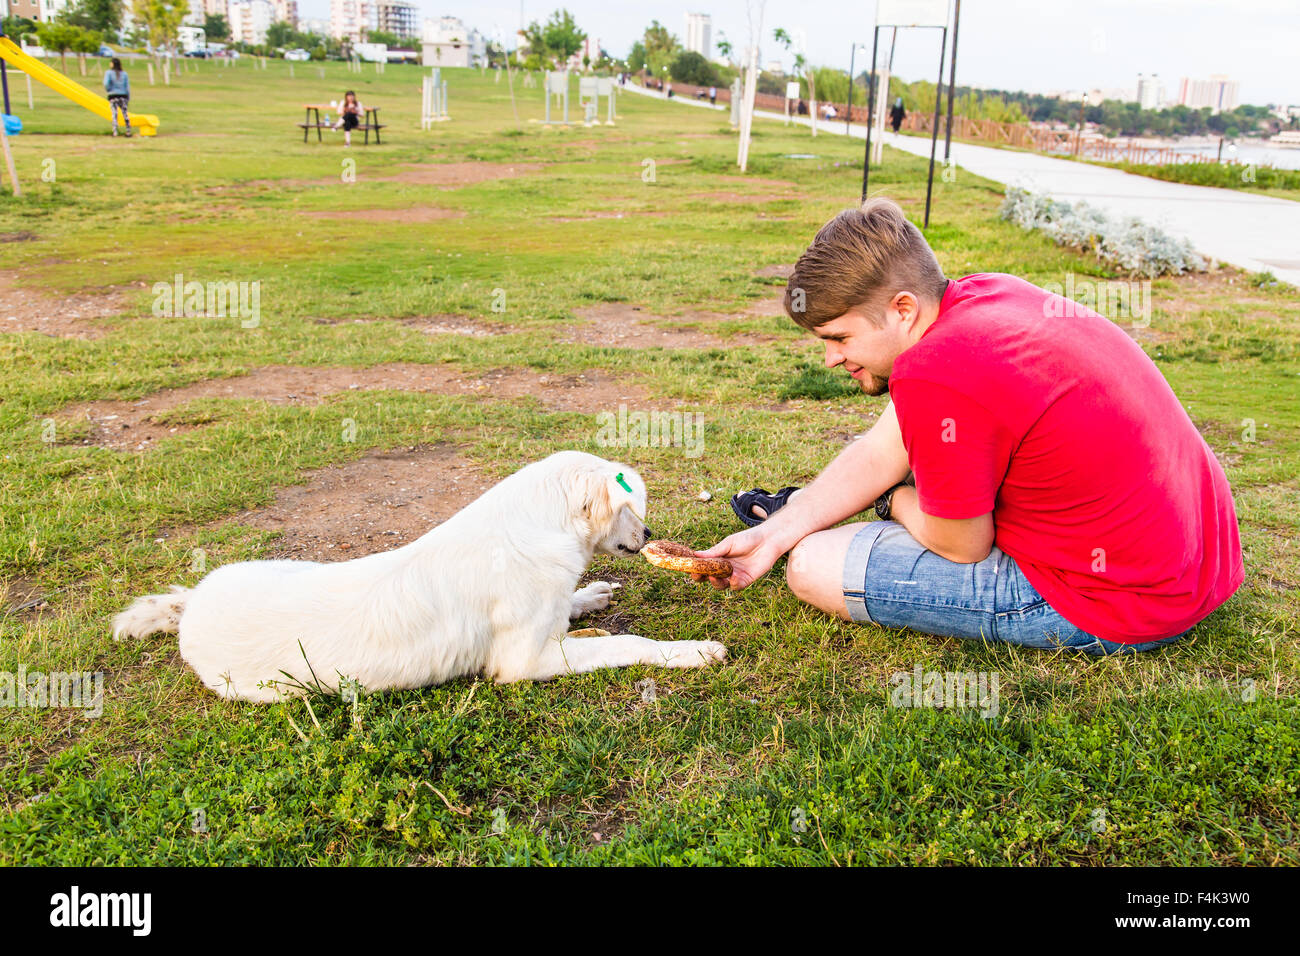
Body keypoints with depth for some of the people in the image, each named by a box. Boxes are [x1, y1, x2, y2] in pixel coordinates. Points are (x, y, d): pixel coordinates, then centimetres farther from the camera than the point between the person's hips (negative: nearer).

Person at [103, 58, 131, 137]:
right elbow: (127, 86, 4)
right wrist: (128, 98, 10)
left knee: (114, 114, -4)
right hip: (123, 96, 2)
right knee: (125, 113, 9)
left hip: (113, 96, -2)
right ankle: (128, 131, 11)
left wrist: (108, 90, 6)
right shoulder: (124, 73, 6)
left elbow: (106, 83, -14)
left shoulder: (108, 72, -3)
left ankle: (115, 132, -12)